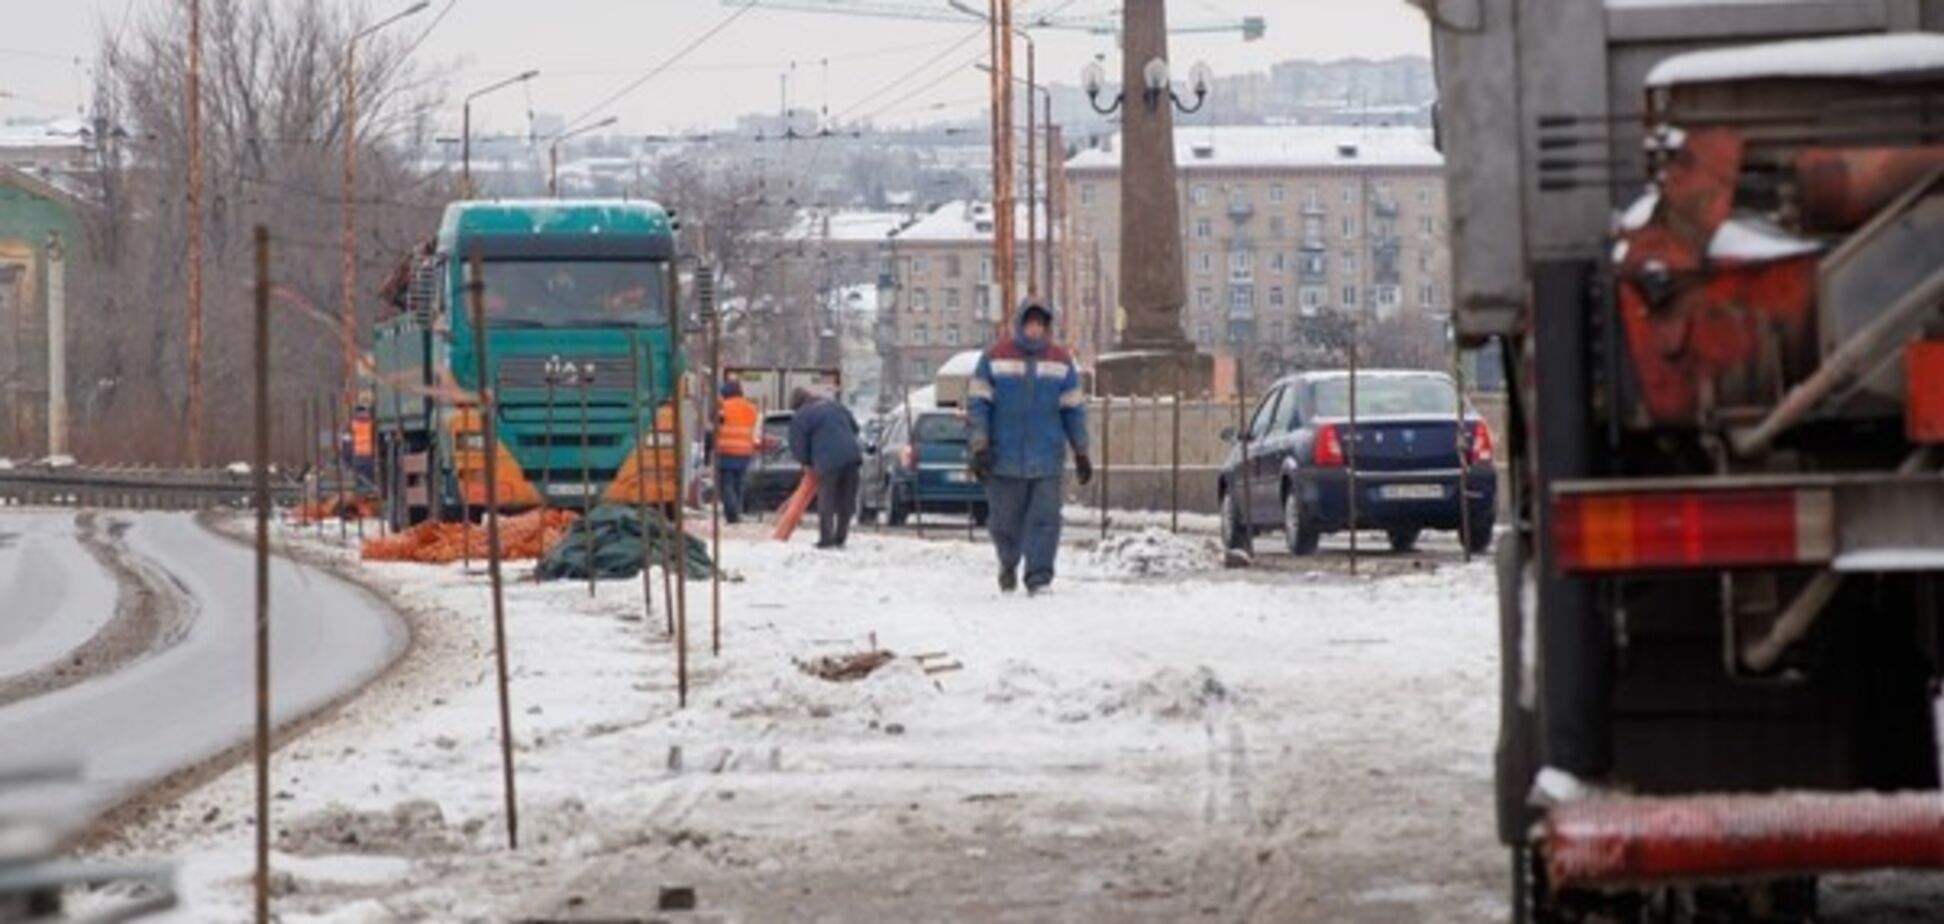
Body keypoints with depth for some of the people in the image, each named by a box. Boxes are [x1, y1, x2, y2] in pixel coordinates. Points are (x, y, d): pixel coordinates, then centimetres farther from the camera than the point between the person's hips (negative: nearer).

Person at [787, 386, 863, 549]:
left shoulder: (801, 417, 4)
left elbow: (798, 447, 5)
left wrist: (807, 462, 25)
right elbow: (854, 427, 29)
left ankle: (826, 539, -2)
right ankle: (840, 538, 15)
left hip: (829, 461, -6)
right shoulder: (834, 406, 22)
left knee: (827, 502, 1)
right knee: (846, 501, 11)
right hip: (852, 456, 6)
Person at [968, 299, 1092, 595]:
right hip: (1004, 458, -1)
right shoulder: (994, 358, 1)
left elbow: (1073, 409, 11)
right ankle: (1008, 565, 33)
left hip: (1047, 459, 1)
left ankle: (1039, 578, -5)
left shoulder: (1061, 361, 6)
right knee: (1004, 520, 7)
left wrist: (1081, 453, 10)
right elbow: (979, 404, 1)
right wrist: (980, 447, -6)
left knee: (1045, 519, -8)